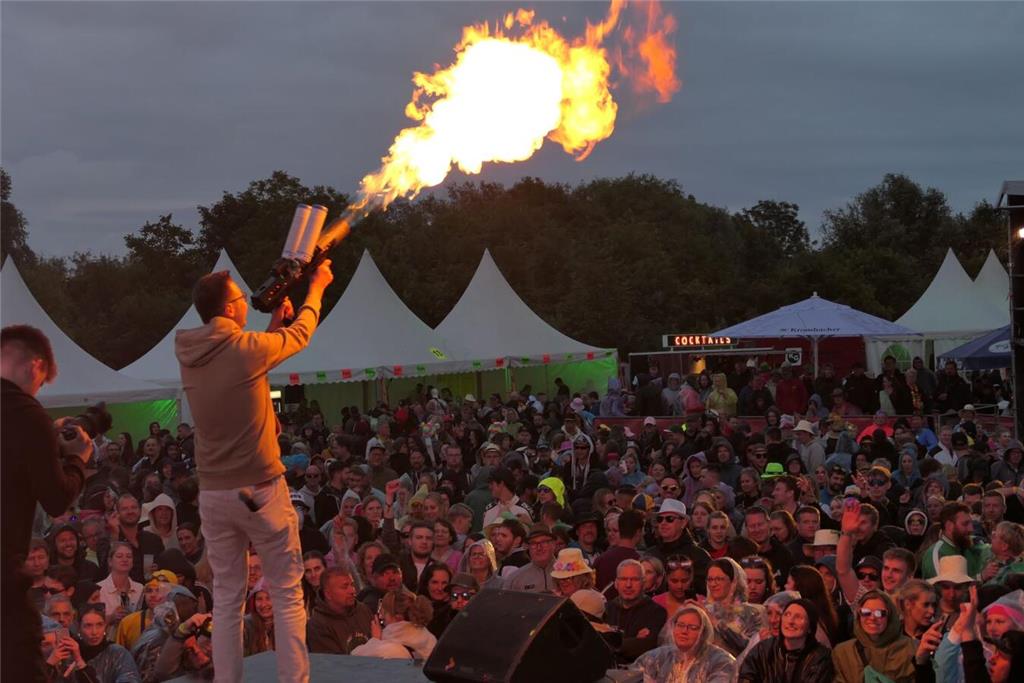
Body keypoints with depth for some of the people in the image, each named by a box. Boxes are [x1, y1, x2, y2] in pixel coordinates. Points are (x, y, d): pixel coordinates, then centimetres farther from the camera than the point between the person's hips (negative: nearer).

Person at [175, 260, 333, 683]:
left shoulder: (189, 355, 4)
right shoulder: (247, 348, -12)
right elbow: (300, 335, 7)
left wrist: (274, 322, 26)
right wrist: (316, 288, 23)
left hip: (213, 493, 5)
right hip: (260, 490, -5)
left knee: (227, 599, 10)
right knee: (287, 595, 3)